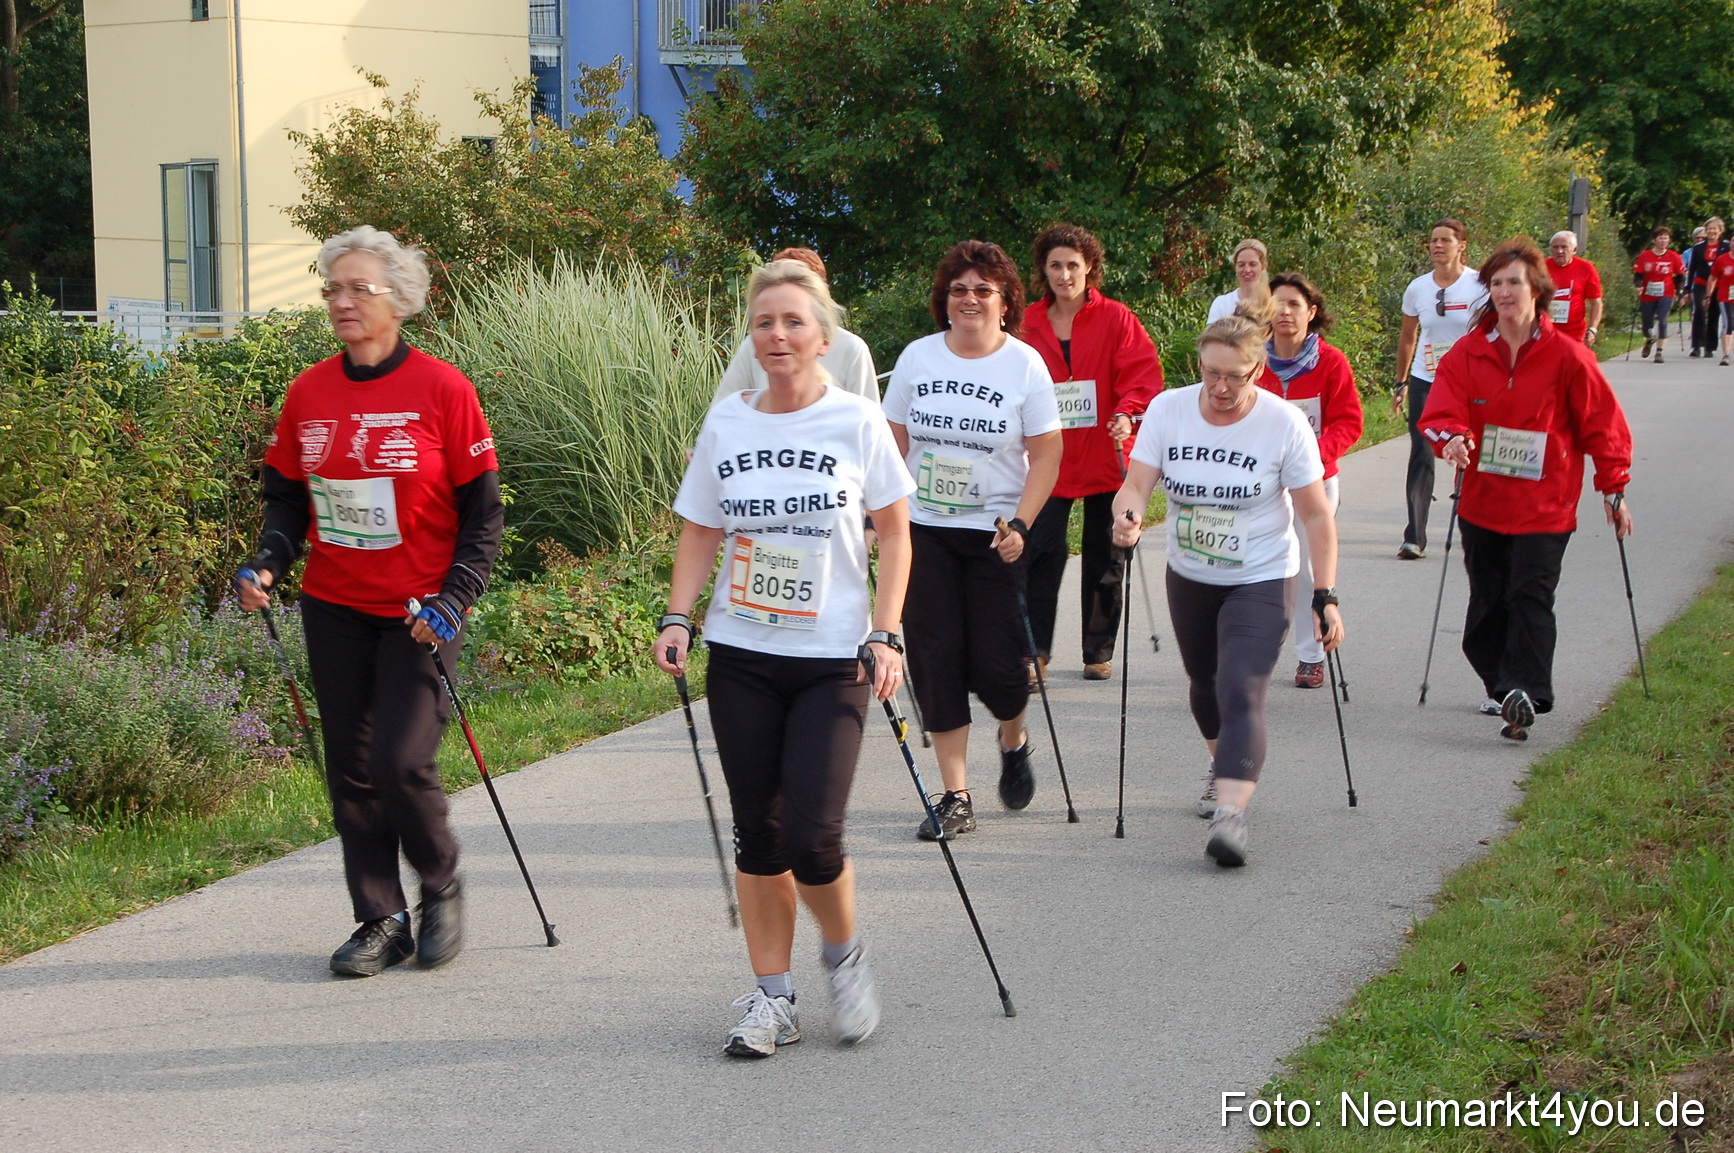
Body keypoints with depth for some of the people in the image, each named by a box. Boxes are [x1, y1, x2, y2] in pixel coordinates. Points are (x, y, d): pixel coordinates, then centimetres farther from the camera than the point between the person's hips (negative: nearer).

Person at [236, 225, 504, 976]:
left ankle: (441, 886, 15)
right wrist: (268, 561, -5)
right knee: (351, 770, 8)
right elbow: (288, 496, 14)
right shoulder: (308, 393, 4)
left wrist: (454, 598, -17)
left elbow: (484, 512, -6)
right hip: (334, 608, 5)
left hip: (417, 613, -5)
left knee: (400, 761, -13)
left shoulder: (441, 389, -9)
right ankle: (381, 923, 20)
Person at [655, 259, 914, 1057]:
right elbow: (699, 533, 12)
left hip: (832, 661, -3)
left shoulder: (856, 421, -4)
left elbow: (895, 537, 2)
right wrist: (677, 618, -2)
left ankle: (843, 953, 19)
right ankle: (771, 997, 19)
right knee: (757, 833, 6)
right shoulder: (726, 423, 3)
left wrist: (885, 637, -7)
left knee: (811, 836, -11)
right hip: (741, 659, 3)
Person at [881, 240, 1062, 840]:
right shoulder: (917, 357, 1)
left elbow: (1046, 456, -4)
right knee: (935, 658, -2)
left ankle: (1014, 740, 34)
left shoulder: (1025, 364, -6)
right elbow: (895, 445, 8)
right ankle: (956, 798, 6)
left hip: (994, 535, -2)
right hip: (924, 531, 2)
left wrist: (1019, 525, -14)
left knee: (994, 662, -2)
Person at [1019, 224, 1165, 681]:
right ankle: (1035, 651, -5)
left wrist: (1127, 412, -23)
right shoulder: (1029, 324, 5)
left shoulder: (1116, 319, -1)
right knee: (1042, 553, -10)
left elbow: (1143, 371, -6)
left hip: (1104, 455, 0)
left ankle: (1099, 652, 20)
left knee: (1105, 558, 9)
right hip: (1047, 458, 0)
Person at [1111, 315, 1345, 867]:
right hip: (1188, 577, 5)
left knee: (1241, 692, -21)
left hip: (1260, 581, -4)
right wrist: (1127, 514, -39)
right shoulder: (1168, 409, -9)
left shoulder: (1284, 423, -16)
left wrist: (1325, 596, -15)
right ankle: (1223, 768, 48)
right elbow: (1137, 482, -15)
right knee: (1205, 683, 21)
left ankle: (1231, 813, -28)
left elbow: (1317, 517, -12)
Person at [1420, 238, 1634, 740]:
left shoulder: (1566, 356, -5)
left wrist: (1614, 490, 2)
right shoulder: (1468, 354, 1)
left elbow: (1603, 425, 1)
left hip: (1544, 506, -3)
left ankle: (1524, 692, -19)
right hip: (1483, 501, 4)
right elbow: (1442, 412, -8)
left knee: (1530, 596, -13)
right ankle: (1499, 685, 29)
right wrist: (1452, 438, -31)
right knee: (1487, 599, 12)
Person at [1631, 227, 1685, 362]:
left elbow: (1680, 276, 7)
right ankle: (1649, 340, 44)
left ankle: (1659, 352, -10)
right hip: (1647, 295, 1)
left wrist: (1680, 291, 2)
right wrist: (1638, 286, -17)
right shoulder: (1645, 256, -4)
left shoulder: (1674, 257, -2)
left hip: (1666, 295, -1)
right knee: (1647, 323, 8)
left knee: (1662, 320, -17)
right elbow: (1638, 274, 0)